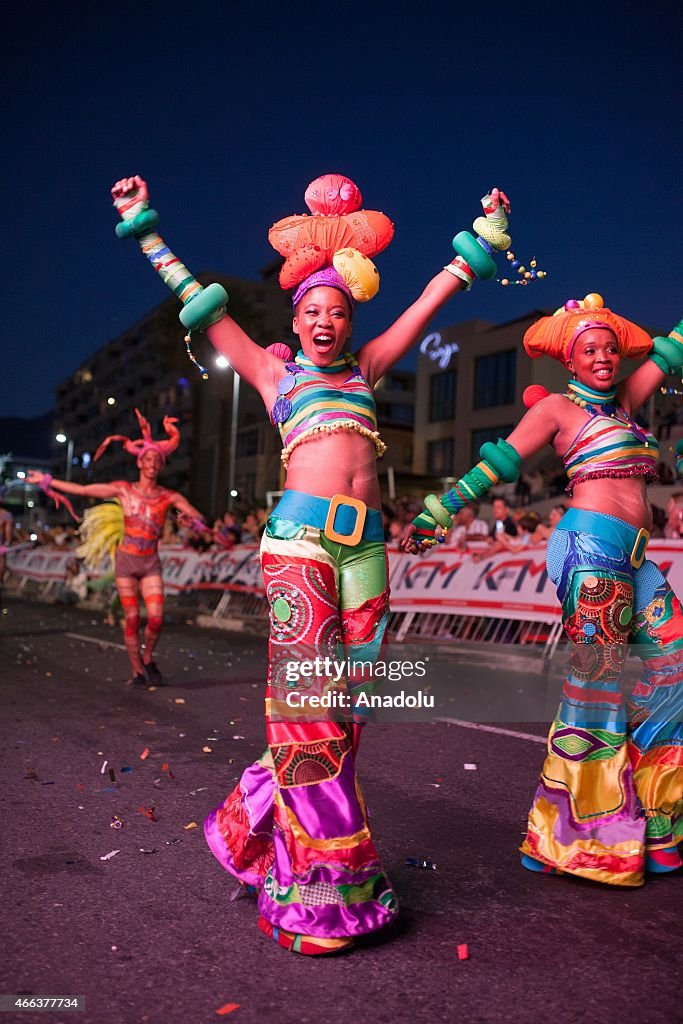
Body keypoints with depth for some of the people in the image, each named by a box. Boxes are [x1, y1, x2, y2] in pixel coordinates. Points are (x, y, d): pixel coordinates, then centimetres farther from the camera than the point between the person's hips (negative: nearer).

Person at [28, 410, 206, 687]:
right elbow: (82, 490, 4)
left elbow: (194, 514, -8)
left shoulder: (168, 497, 2)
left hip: (151, 562, 0)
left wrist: (195, 519, -31)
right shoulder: (123, 490, 2)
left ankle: (148, 658, 16)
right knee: (131, 618, 1)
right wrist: (47, 481, 3)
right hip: (126, 560, 0)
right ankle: (137, 671, 13)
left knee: (156, 617, -12)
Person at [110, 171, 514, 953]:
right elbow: (199, 302, 18)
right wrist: (144, 229, 21)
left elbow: (432, 298, 27)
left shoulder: (366, 368, 22)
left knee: (345, 699, 3)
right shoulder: (273, 371, 15)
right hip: (301, 535, -4)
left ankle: (264, 824, 19)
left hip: (366, 543, 4)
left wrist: (486, 233, 33)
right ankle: (323, 886, -2)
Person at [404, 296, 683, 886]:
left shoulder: (622, 400, 22)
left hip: (634, 557, 8)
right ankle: (583, 828, 0)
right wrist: (438, 513, 0)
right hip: (592, 545, -8)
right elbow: (499, 462, 2)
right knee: (596, 678, -9)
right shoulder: (558, 407, 4)